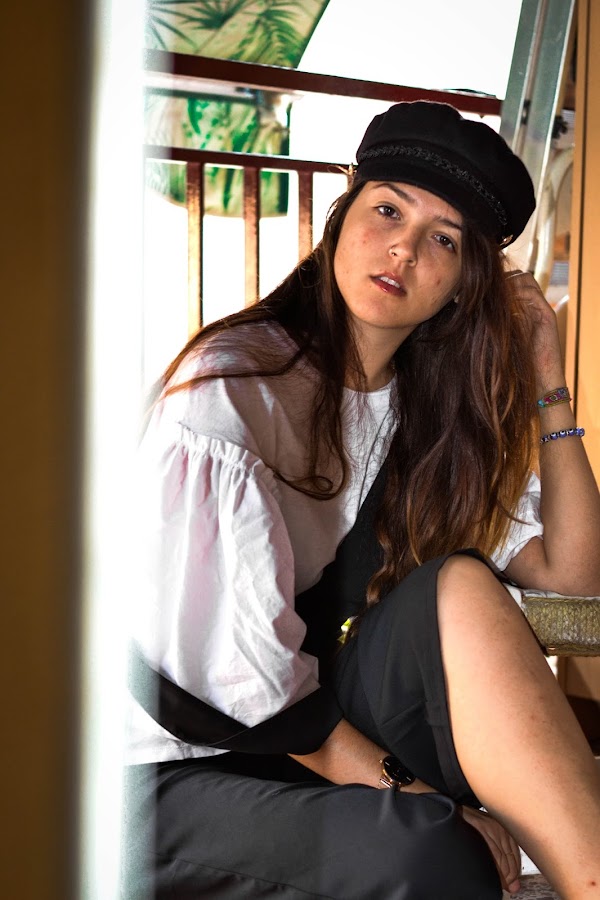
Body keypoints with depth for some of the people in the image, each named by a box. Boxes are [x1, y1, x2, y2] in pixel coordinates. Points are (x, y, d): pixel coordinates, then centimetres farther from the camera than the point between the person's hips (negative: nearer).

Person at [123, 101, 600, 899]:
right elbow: (227, 663, -19)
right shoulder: (232, 384, -16)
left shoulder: (430, 411, 7)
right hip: (178, 769, -6)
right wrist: (408, 790, -16)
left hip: (305, 730, 6)